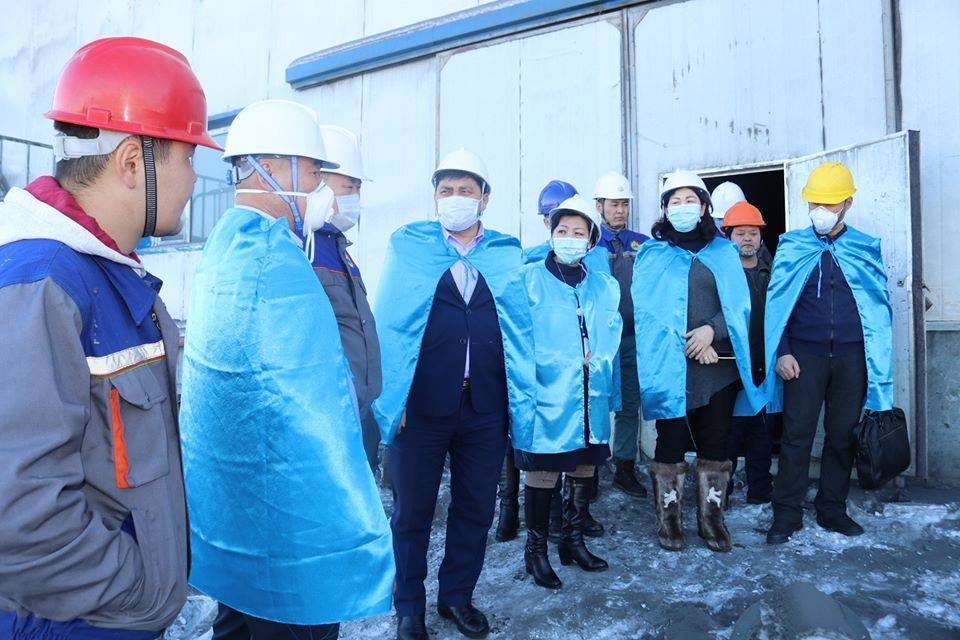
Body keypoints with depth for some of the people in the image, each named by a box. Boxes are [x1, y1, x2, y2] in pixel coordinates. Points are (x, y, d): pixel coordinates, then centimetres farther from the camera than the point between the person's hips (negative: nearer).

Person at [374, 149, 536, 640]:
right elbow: (388, 323, -2)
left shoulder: (507, 253, 8)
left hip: (486, 406, 2)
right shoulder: (407, 245, 3)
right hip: (421, 403, -2)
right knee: (412, 510, 12)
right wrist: (391, 397, -10)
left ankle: (457, 596, 37)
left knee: (476, 507, 15)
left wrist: (522, 395, 0)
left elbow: (521, 327, 6)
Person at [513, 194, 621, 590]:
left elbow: (611, 334, 11)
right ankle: (536, 551, 20)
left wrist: (597, 358, -6)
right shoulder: (529, 279, -3)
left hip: (590, 397, 5)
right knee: (542, 474, 2)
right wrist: (553, 365, -13)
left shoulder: (605, 286, 12)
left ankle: (573, 541, 35)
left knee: (584, 470, 15)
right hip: (546, 397, -5)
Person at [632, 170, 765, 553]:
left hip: (719, 363, 2)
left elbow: (740, 303, 6)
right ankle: (668, 517, 18)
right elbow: (648, 307, -4)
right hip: (670, 366, -2)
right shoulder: (652, 254, 7)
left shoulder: (724, 252, 14)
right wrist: (687, 343, -13)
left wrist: (712, 329, -12)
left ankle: (711, 517, 23)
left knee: (715, 442, 8)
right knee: (671, 442, 3)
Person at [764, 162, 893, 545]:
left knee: (843, 434, 8)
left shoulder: (866, 248, 9)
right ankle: (787, 513, 7)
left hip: (852, 356, 2)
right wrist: (781, 351, -6)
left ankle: (832, 509, 22)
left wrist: (878, 362, 6)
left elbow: (879, 308, 10)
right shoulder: (791, 247, 5)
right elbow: (776, 303, 3)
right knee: (797, 433, -2)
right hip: (805, 355, -1)